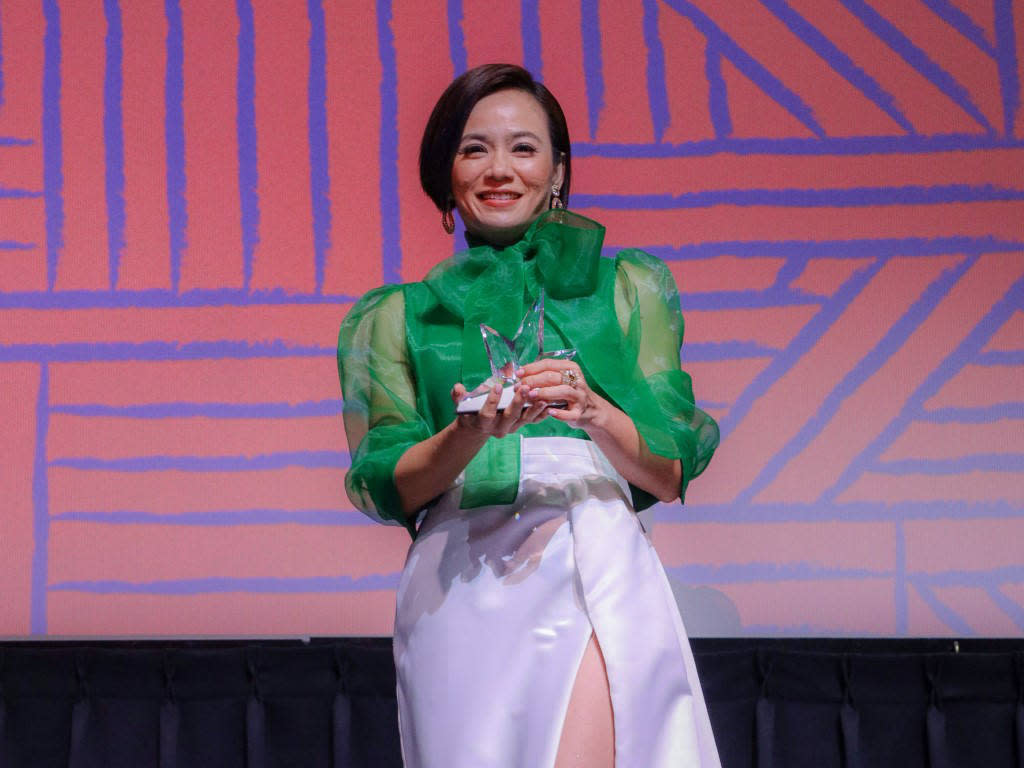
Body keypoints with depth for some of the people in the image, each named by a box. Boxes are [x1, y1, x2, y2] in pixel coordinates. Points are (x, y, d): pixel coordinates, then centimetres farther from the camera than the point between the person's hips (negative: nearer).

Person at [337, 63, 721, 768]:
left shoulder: (627, 287, 15)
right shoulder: (400, 316, 16)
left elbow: (672, 472, 8)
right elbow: (386, 490, 6)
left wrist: (591, 412, -12)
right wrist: (471, 434, -13)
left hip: (596, 571, -1)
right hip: (460, 588, 1)